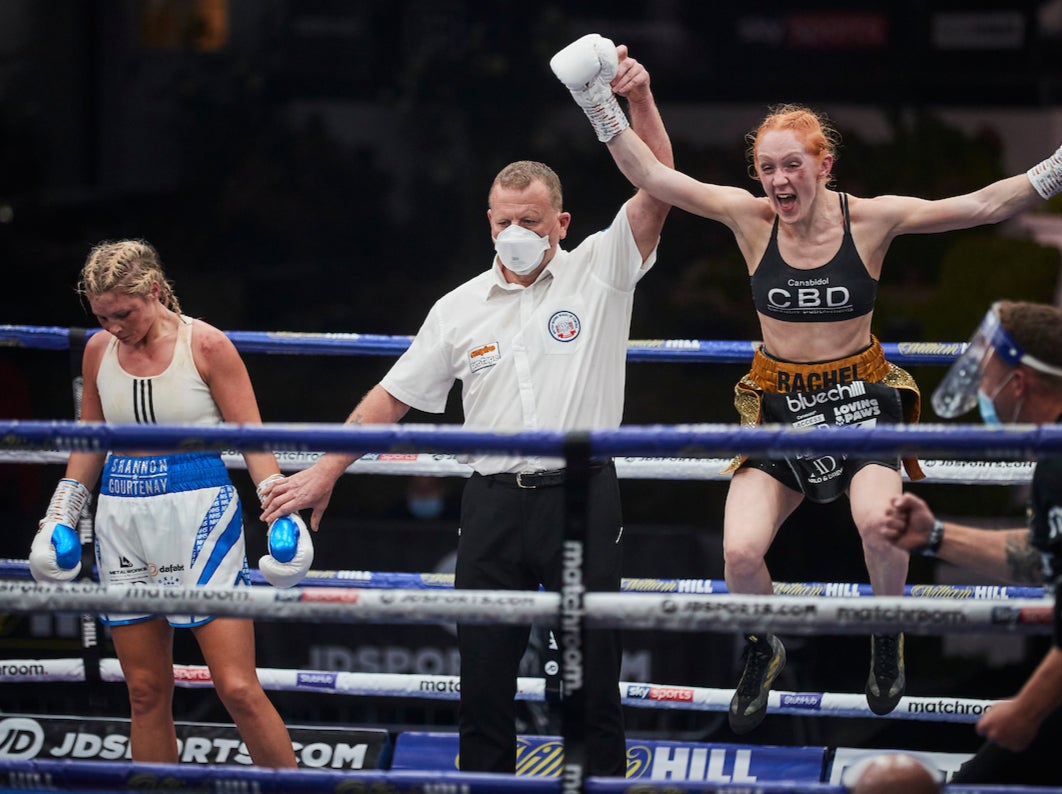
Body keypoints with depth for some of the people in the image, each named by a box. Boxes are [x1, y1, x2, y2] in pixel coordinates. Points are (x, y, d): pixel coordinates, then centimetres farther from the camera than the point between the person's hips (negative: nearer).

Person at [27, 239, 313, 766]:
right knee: (146, 693, 6)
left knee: (238, 688, -9)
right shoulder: (99, 351, 7)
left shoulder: (206, 346, -6)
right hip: (122, 518, 5)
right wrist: (59, 519, 15)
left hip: (200, 510, -4)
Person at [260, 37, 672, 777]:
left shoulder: (598, 271, 2)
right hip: (494, 501, 3)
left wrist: (641, 100, -24)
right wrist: (325, 473, 13)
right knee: (483, 681, 3)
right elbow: (393, 397, 15)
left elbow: (657, 189, -9)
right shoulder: (460, 310, 10)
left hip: (581, 494, -3)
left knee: (593, 680, -2)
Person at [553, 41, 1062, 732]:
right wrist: (601, 108, -20)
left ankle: (888, 636, 4)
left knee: (879, 520, -30)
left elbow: (981, 206, -14)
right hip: (779, 402, 2)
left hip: (860, 394, -2)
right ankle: (764, 653, 18)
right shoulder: (751, 218, -6)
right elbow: (653, 177, -10)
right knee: (740, 552, -17)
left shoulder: (869, 219, -9)